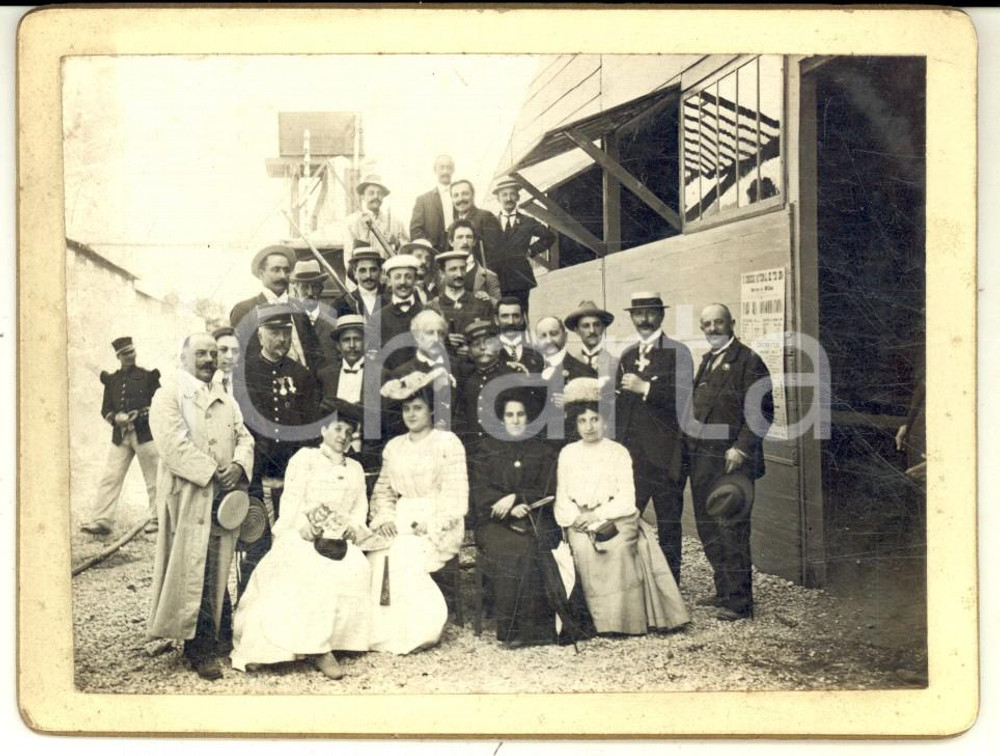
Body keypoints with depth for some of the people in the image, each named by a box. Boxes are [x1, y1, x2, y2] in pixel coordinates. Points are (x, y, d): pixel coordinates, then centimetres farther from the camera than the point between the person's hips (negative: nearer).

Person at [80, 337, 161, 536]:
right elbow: (105, 409, 11)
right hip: (120, 434, 3)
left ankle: (157, 519, 11)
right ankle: (101, 520, -1)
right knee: (110, 478, -2)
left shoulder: (148, 376, 2)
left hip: (145, 432, -3)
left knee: (153, 479, 2)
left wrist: (139, 414, -14)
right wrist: (116, 417, -10)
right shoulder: (112, 380, 12)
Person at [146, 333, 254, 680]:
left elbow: (244, 437, 13)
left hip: (223, 496, 6)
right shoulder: (169, 397, -1)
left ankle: (220, 635, 19)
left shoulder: (226, 401, 20)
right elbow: (174, 443, -13)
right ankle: (199, 648, 0)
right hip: (188, 496, -6)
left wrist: (239, 466, -9)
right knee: (193, 571, -5)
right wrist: (211, 474, -16)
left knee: (218, 570, 10)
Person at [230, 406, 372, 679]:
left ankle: (317, 645, -22)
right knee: (316, 572, -34)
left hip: (338, 540, 4)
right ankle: (318, 647, -28)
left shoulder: (356, 469, 23)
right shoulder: (305, 458, 9)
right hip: (300, 536, -4)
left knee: (357, 569, -27)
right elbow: (291, 500, -2)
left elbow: (360, 508, 16)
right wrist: (307, 528, -18)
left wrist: (353, 527, -6)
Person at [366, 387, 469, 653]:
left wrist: (431, 524, -16)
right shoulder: (394, 447, 18)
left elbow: (455, 492, -5)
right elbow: (383, 490, 17)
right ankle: (381, 629, -17)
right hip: (402, 520, 4)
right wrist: (384, 518, -2)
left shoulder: (447, 442, 2)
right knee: (378, 552, -23)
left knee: (405, 553, -29)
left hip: (438, 523, -4)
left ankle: (415, 632, -18)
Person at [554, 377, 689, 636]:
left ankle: (626, 619, -25)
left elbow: (626, 498, 0)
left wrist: (598, 515, -14)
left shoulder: (618, 452, 9)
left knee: (618, 546, -32)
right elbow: (562, 498, 10)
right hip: (581, 522, 1)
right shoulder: (567, 453, 15)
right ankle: (599, 620, -22)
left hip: (616, 517, -1)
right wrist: (577, 518, -10)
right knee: (583, 549, -31)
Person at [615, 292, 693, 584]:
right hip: (633, 453, 4)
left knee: (668, 522, 4)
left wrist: (645, 388, -16)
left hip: (666, 453, -4)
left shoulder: (677, 352, -1)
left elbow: (683, 396, -14)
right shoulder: (627, 356, 16)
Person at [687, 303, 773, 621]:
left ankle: (740, 601, 0)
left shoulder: (748, 361, -6)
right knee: (708, 527, 12)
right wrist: (691, 445, 13)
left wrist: (741, 448, -17)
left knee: (731, 529, -7)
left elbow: (761, 412, -11)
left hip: (731, 459, -8)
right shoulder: (706, 362, 19)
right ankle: (724, 591, 23)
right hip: (702, 459, 8)